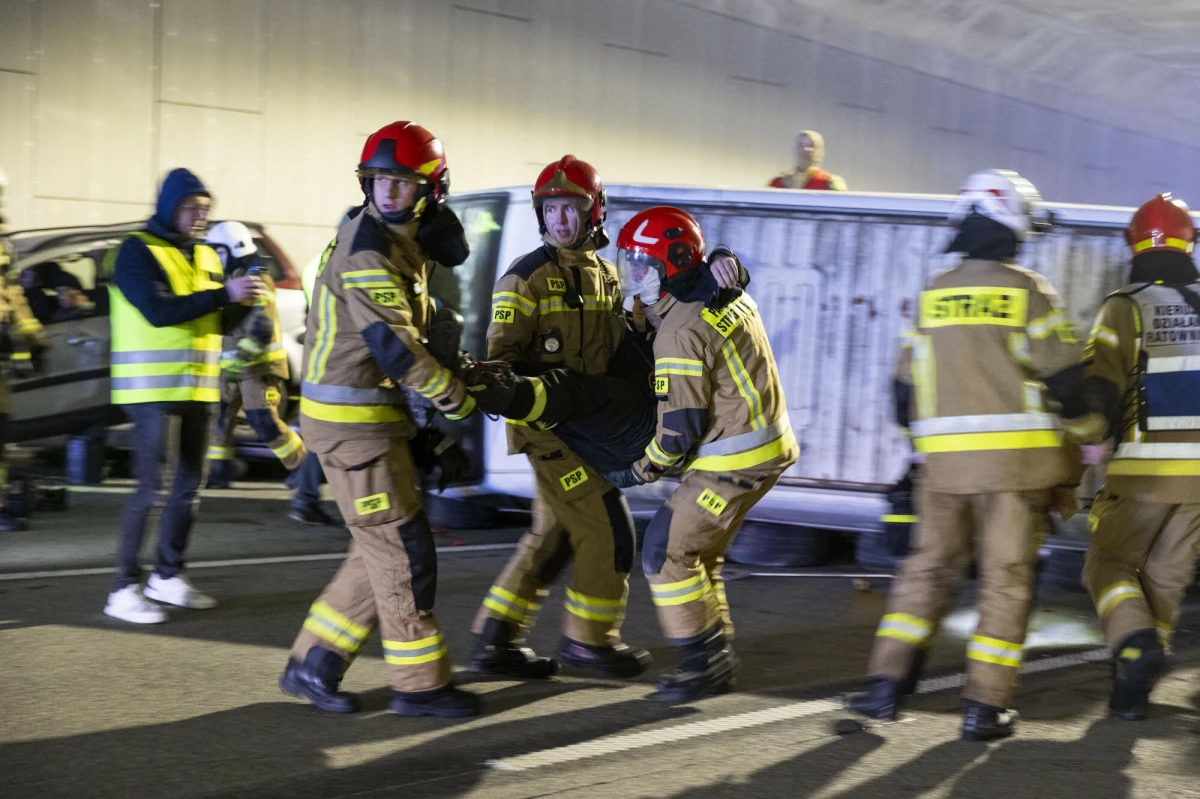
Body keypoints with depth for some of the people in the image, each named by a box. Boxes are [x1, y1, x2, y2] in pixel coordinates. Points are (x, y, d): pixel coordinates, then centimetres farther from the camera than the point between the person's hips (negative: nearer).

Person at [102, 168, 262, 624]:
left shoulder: (205, 257, 15)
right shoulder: (138, 251, -8)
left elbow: (221, 323, 15)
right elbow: (158, 311, -22)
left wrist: (243, 302, -6)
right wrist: (223, 294, -24)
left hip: (196, 388, 8)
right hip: (152, 387, -8)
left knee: (188, 485, 12)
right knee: (149, 488, -11)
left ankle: (168, 577, 24)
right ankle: (125, 590, -7)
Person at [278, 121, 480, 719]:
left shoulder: (400, 237, 11)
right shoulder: (367, 249, -19)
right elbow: (394, 345, -23)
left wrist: (432, 208, 1)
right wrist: (457, 399, -15)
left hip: (372, 415, 10)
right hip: (352, 418, -10)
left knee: (382, 551, 15)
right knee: (403, 551, -3)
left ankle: (313, 664, 20)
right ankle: (420, 685, 7)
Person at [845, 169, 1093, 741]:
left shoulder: (933, 294, 8)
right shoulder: (1029, 292, -5)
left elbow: (906, 385, 12)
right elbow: (1065, 377, -6)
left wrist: (920, 439, 27)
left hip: (945, 458, 4)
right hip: (1017, 457, -3)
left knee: (929, 566, 15)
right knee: (1005, 577, 4)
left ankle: (888, 683, 9)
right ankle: (985, 706, 3)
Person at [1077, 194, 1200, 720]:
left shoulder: (1125, 308, -5)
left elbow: (1099, 390, -14)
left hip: (1143, 468, -4)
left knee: (1109, 565, 8)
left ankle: (1136, 641, -19)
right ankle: (1132, 688, 13)